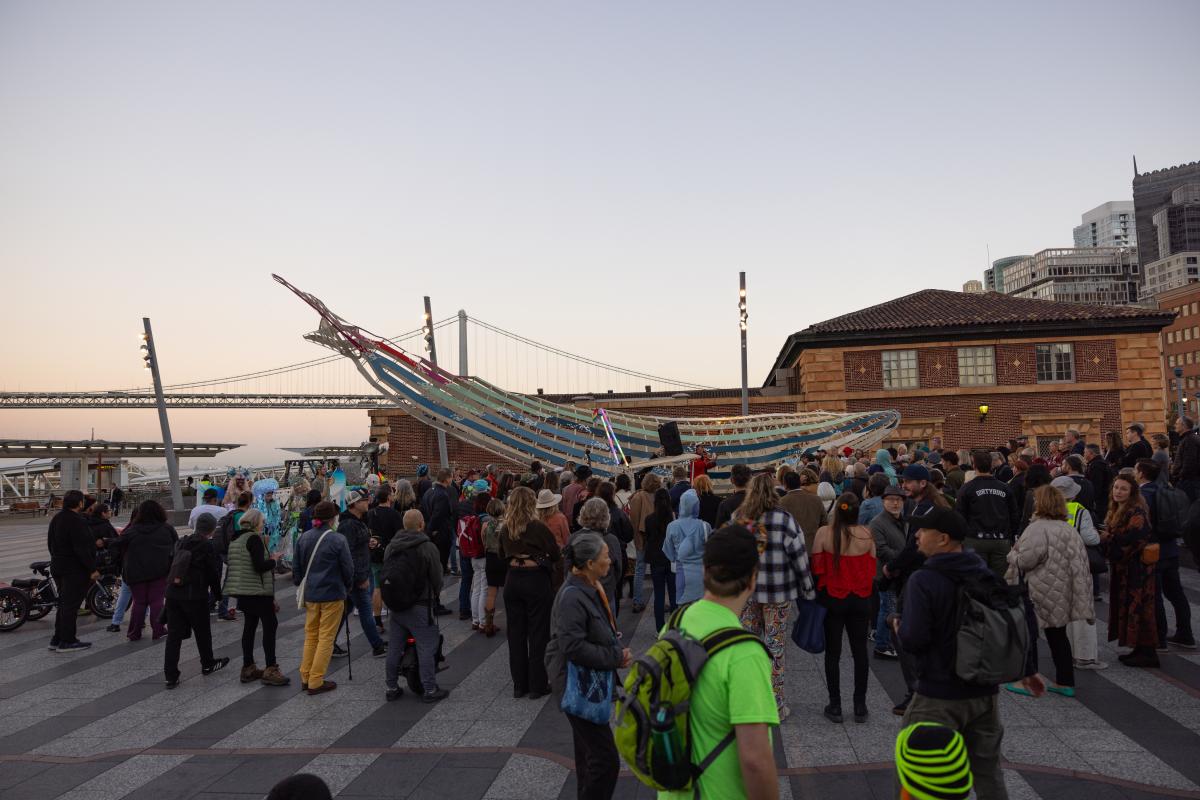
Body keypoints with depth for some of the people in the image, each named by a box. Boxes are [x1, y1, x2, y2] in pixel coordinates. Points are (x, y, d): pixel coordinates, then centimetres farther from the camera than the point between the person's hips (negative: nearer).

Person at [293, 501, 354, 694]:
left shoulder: (304, 538, 1)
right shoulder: (338, 541, -15)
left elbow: (296, 566, 8)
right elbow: (348, 569, -9)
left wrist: (300, 586, 20)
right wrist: (347, 588, 9)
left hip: (310, 594, 5)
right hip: (332, 594, -5)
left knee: (310, 635, 18)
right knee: (326, 638, 4)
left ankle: (305, 677, 24)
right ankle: (316, 682, 9)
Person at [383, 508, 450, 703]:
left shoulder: (391, 546, 6)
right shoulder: (428, 547, -13)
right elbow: (437, 577, -9)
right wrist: (435, 595, 11)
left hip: (395, 605, 6)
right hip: (420, 606, -6)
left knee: (395, 647, 14)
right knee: (426, 648, 1)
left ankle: (390, 688, 22)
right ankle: (429, 689, 4)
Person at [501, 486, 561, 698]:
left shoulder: (505, 530, 1)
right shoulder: (538, 528, -14)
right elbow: (557, 555, -5)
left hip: (512, 581, 5)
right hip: (536, 580, -5)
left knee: (516, 633, 12)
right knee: (538, 633, 6)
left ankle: (519, 685, 21)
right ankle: (537, 685, 12)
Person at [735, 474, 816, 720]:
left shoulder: (739, 520, -2)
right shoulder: (784, 520, -12)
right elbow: (799, 556, -9)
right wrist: (809, 590, 2)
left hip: (746, 591, 3)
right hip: (778, 593, -3)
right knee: (775, 647, 6)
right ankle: (775, 704, 15)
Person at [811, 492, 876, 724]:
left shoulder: (824, 533, -14)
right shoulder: (867, 535, -8)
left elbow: (816, 569, -9)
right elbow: (872, 571, 0)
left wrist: (818, 593, 7)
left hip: (832, 599, -2)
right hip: (861, 600, 2)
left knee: (833, 653, 8)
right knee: (860, 652, 13)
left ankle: (835, 706, 15)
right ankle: (860, 707, 20)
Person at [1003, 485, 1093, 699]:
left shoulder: (1037, 529, -19)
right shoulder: (1069, 529, 8)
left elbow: (1025, 561, -20)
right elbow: (1080, 563, 10)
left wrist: (1014, 553, 0)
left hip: (1039, 592, -8)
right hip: (1062, 593, 8)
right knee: (1057, 635, 16)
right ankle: (1065, 682, 22)